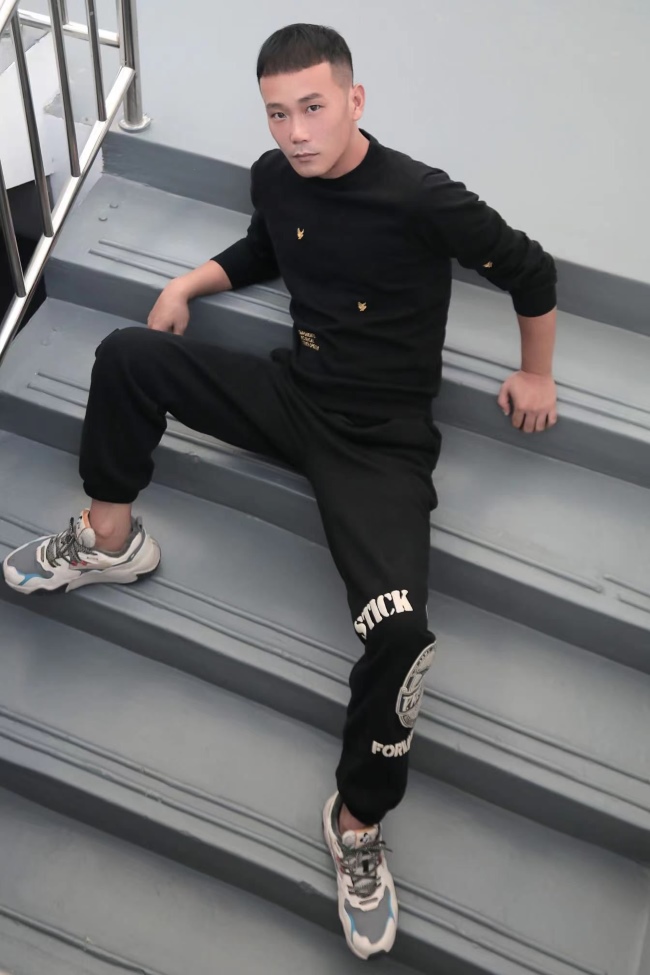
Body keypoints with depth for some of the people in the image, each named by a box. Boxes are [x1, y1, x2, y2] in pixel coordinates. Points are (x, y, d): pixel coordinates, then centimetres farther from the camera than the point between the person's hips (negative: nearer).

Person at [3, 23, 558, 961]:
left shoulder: (423, 200, -17)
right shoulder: (274, 176, 1)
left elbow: (532, 272, -3)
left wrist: (536, 375, 8)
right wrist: (189, 283, 10)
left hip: (380, 437, -5)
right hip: (291, 392, 6)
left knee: (400, 630, -27)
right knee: (127, 356, -12)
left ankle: (359, 821, -1)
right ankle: (108, 541, 7)